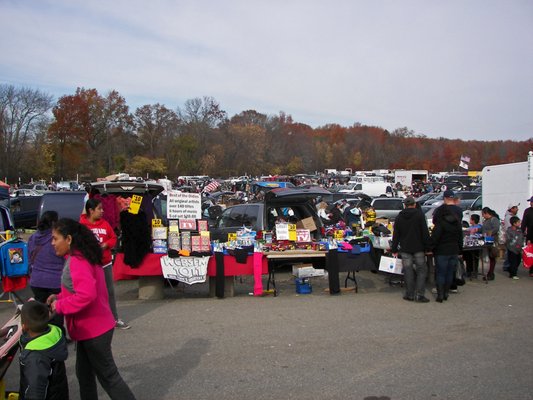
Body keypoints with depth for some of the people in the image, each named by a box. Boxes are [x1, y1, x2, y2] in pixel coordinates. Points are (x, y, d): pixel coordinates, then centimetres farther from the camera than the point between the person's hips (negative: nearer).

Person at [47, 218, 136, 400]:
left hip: (94, 329, -10)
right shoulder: (82, 256, 9)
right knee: (84, 373, 21)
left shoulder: (77, 261, -23)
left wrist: (59, 306, -21)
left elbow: (86, 295, -33)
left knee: (107, 376, 3)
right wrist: (59, 297, 5)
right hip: (88, 328, 10)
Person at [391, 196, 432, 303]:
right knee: (421, 270, 4)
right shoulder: (419, 214, -3)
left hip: (405, 249, 2)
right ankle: (419, 294, -4)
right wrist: (427, 247, -2)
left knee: (408, 271, 7)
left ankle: (410, 294, 8)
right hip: (418, 248, -2)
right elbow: (425, 232, -7)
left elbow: (395, 235, 7)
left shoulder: (399, 217, 6)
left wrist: (394, 249, 12)